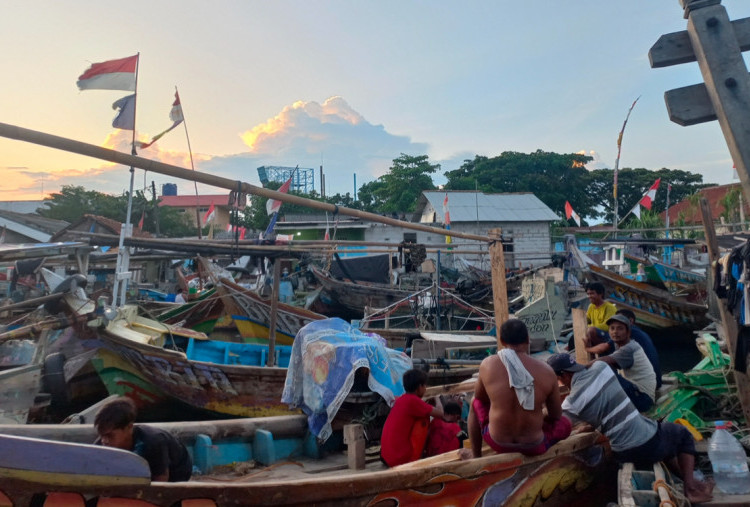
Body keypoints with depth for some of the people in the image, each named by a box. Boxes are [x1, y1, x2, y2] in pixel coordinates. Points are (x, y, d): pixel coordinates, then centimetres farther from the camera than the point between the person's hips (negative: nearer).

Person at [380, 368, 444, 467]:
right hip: (400, 459, -8)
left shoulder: (401, 399, 8)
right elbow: (440, 414, -10)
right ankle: (414, 459, 3)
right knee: (424, 418, -2)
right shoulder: (413, 400, -15)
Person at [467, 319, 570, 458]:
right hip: (533, 447, 1)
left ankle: (475, 456, 34)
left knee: (476, 402, 29)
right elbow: (556, 415, 3)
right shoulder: (546, 371, -12)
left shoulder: (488, 364, -12)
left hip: (498, 442, 0)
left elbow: (479, 396, 7)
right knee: (565, 423, 29)